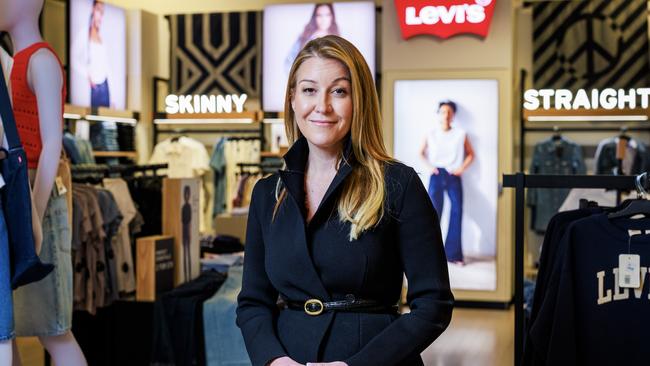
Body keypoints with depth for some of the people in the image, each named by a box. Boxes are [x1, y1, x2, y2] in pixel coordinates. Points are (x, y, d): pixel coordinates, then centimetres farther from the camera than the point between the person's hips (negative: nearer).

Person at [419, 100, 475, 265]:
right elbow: (421, 153, 17)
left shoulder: (460, 134, 6)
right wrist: (429, 166, 2)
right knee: (434, 211, -6)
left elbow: (470, 154, 14)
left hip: (453, 176, 0)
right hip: (437, 175, 0)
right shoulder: (431, 134, 7)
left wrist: (462, 168, 1)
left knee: (457, 210, -15)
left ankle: (454, 253, -11)